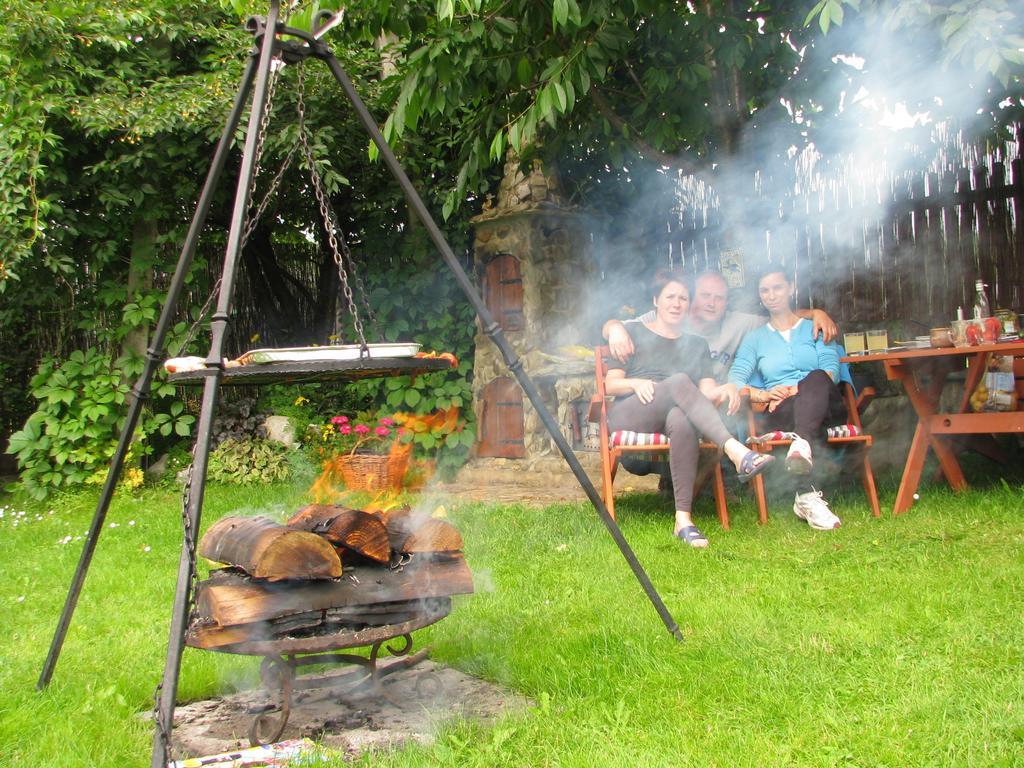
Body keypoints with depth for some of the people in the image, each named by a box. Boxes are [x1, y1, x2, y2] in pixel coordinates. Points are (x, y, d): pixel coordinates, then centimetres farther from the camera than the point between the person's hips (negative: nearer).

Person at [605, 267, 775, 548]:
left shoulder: (697, 344, 27)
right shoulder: (635, 333, 19)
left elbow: (707, 389, 11)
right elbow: (610, 384, 9)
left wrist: (722, 391, -14)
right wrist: (635, 383, -13)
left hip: (675, 415, 2)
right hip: (628, 416, -2)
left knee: (682, 420, -39)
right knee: (679, 381, -34)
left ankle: (683, 520, -46)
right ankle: (736, 451, -53)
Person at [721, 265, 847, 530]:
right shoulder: (755, 338, 24)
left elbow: (831, 369, 4)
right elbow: (735, 380, 8)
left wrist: (801, 389, -17)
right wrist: (764, 394, -14)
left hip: (825, 406, 0)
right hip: (780, 412, 0)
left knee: (816, 379, -38)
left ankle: (802, 446, -62)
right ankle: (809, 495, -56)